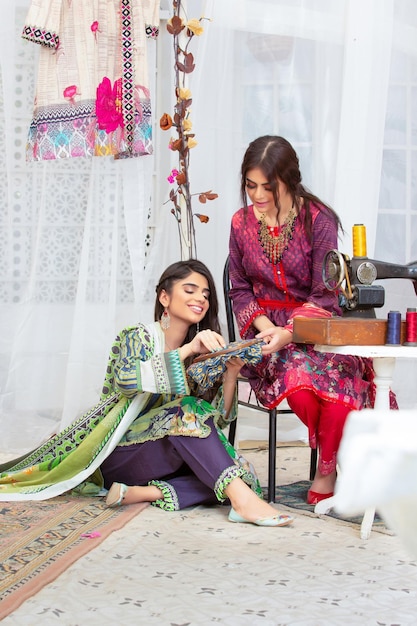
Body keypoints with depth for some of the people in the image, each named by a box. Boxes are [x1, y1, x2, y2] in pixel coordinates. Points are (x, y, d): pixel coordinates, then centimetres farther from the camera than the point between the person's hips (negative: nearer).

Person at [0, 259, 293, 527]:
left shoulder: (202, 354, 12)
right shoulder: (136, 337, -5)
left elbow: (219, 418, 2)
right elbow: (125, 380, -28)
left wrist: (231, 373, -14)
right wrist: (186, 350, -31)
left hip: (164, 457, 6)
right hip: (116, 455, -6)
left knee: (240, 469, -20)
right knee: (185, 411, -32)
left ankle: (139, 493, -28)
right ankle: (242, 499, -42)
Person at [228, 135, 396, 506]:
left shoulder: (319, 221, -6)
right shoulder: (242, 223, 7)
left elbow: (325, 296, -9)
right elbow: (240, 290, 10)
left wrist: (289, 333, -25)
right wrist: (265, 327, -9)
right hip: (267, 327, 2)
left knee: (338, 380, -33)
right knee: (298, 386, -32)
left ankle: (326, 473, -7)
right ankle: (335, 456, -1)